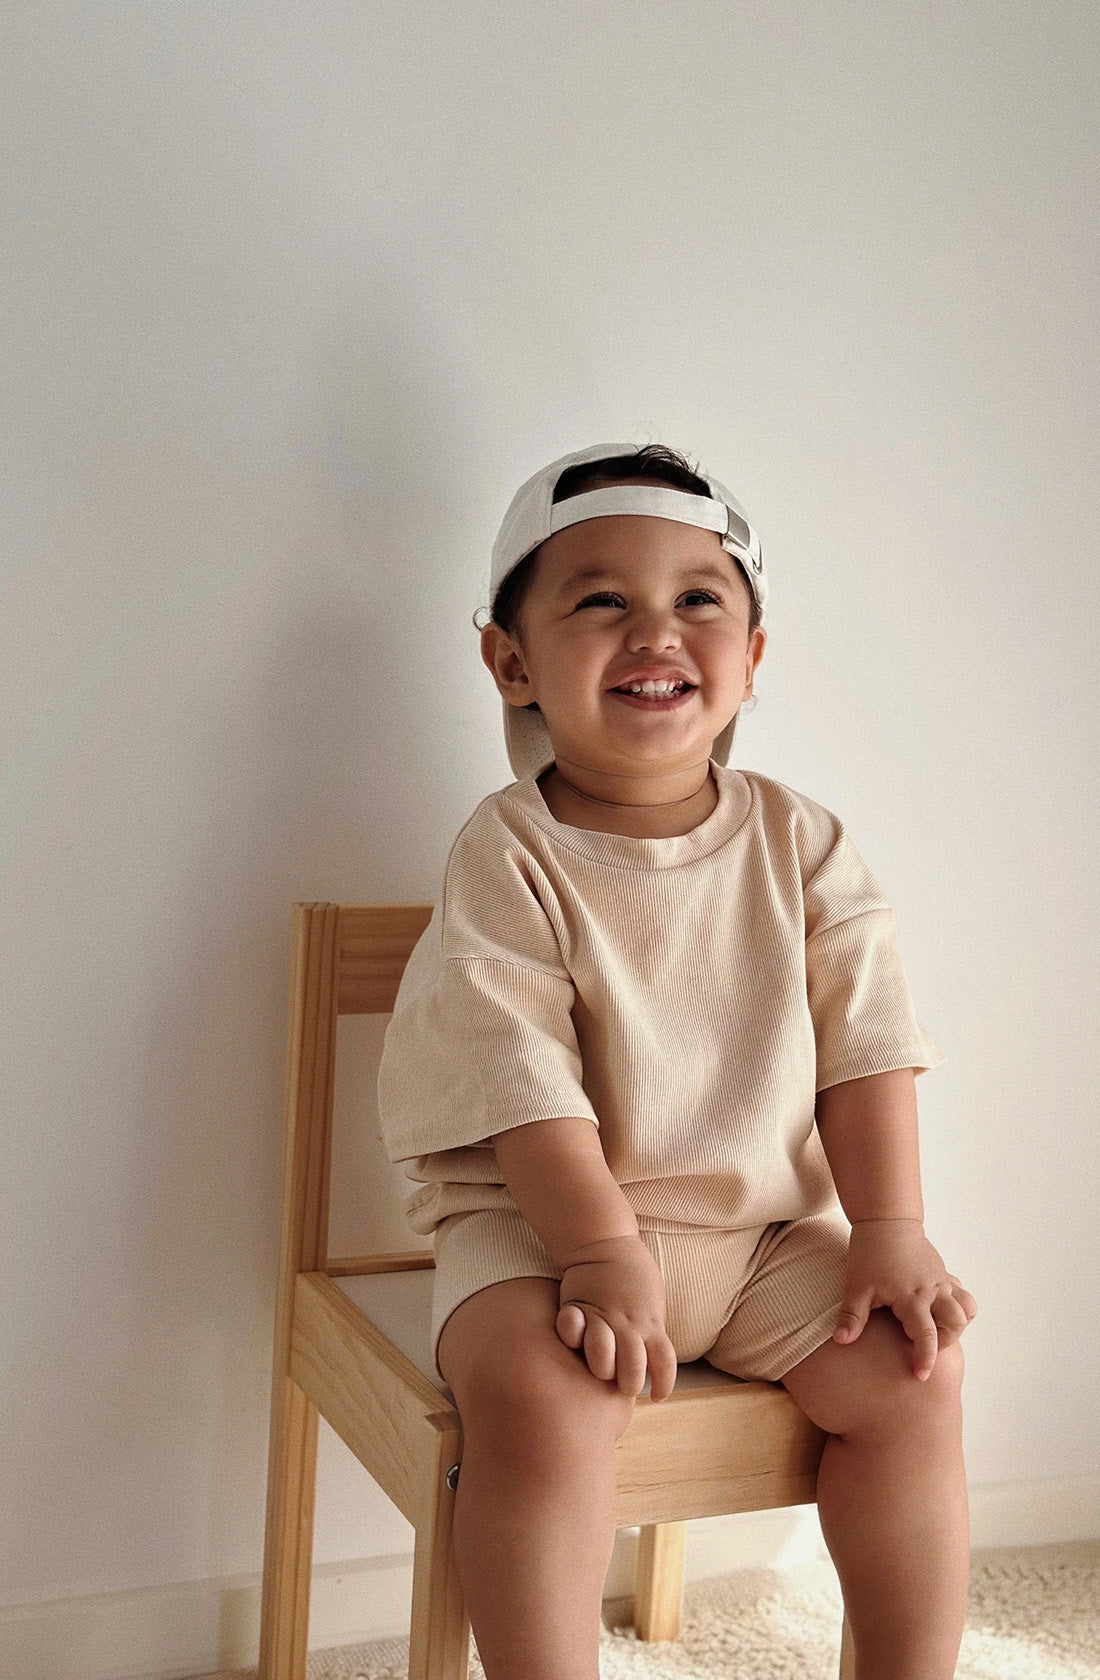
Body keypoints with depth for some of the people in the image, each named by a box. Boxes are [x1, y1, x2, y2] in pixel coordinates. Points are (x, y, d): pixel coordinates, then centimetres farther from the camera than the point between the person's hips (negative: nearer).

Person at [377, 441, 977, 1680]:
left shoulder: (799, 842, 1)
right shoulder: (507, 857, -10)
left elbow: (863, 1043, -1)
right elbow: (517, 1078, -17)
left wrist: (890, 1230, -10)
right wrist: (603, 1253, -26)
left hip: (768, 1224, 4)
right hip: (547, 1222, -4)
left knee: (912, 1372, -11)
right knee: (539, 1391, -30)